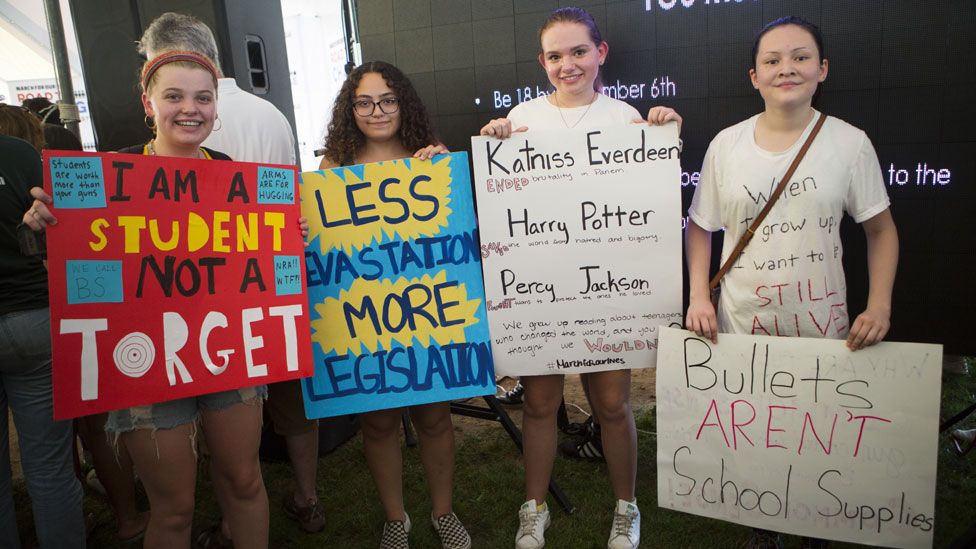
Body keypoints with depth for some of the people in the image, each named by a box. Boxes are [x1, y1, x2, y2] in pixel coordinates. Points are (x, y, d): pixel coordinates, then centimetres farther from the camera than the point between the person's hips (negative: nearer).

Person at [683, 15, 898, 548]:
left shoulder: (850, 143, -3)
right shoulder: (726, 144, -1)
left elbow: (881, 229, 4)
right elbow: (700, 225, 6)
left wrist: (880, 305, -8)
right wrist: (698, 297, -5)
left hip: (822, 325, -1)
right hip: (741, 324, 1)